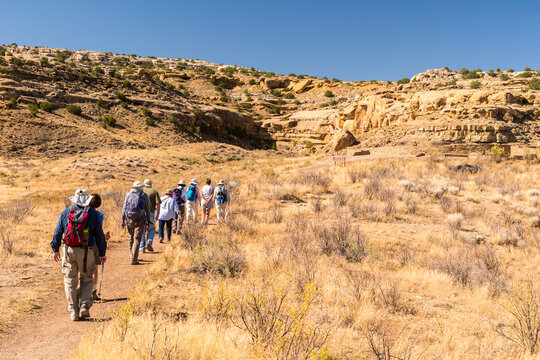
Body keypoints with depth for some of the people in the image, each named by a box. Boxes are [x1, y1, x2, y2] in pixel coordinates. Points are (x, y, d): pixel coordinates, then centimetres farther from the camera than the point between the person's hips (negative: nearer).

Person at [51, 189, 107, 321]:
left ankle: (73, 312, 10)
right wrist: (102, 253, 8)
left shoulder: (66, 212, 2)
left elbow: (57, 232, 7)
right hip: (86, 252, -1)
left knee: (70, 281, 9)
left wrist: (55, 249, 18)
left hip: (69, 251, 1)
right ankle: (85, 305, -1)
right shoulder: (93, 214, -2)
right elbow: (99, 235, 0)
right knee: (86, 280, 16)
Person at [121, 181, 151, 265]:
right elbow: (147, 210, 3)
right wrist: (148, 222, 8)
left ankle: (132, 255, 24)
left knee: (131, 238, 16)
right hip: (140, 220, -2)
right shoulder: (144, 196, 1)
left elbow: (124, 208, 4)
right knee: (137, 239, -3)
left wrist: (123, 220, 7)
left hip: (129, 219, 2)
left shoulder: (128, 195, 5)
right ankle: (134, 259, -7)